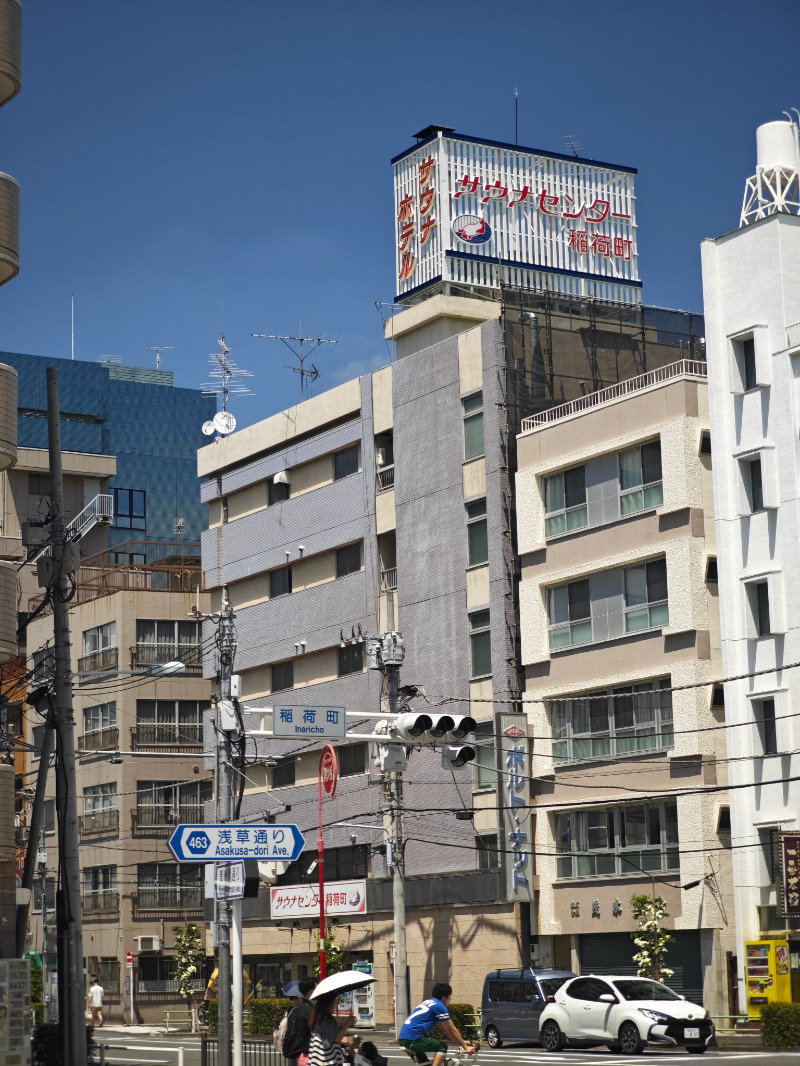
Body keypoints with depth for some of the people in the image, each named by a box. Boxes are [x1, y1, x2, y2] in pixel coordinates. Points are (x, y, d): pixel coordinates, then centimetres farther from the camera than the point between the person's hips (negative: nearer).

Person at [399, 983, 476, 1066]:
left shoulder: (428, 1002, 24)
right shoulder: (439, 1006, -5)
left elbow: (444, 1029, 29)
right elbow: (452, 1030, -1)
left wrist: (461, 1042, 29)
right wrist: (465, 1047, 7)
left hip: (403, 1038, 10)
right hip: (413, 1038, -10)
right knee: (442, 1047, -1)